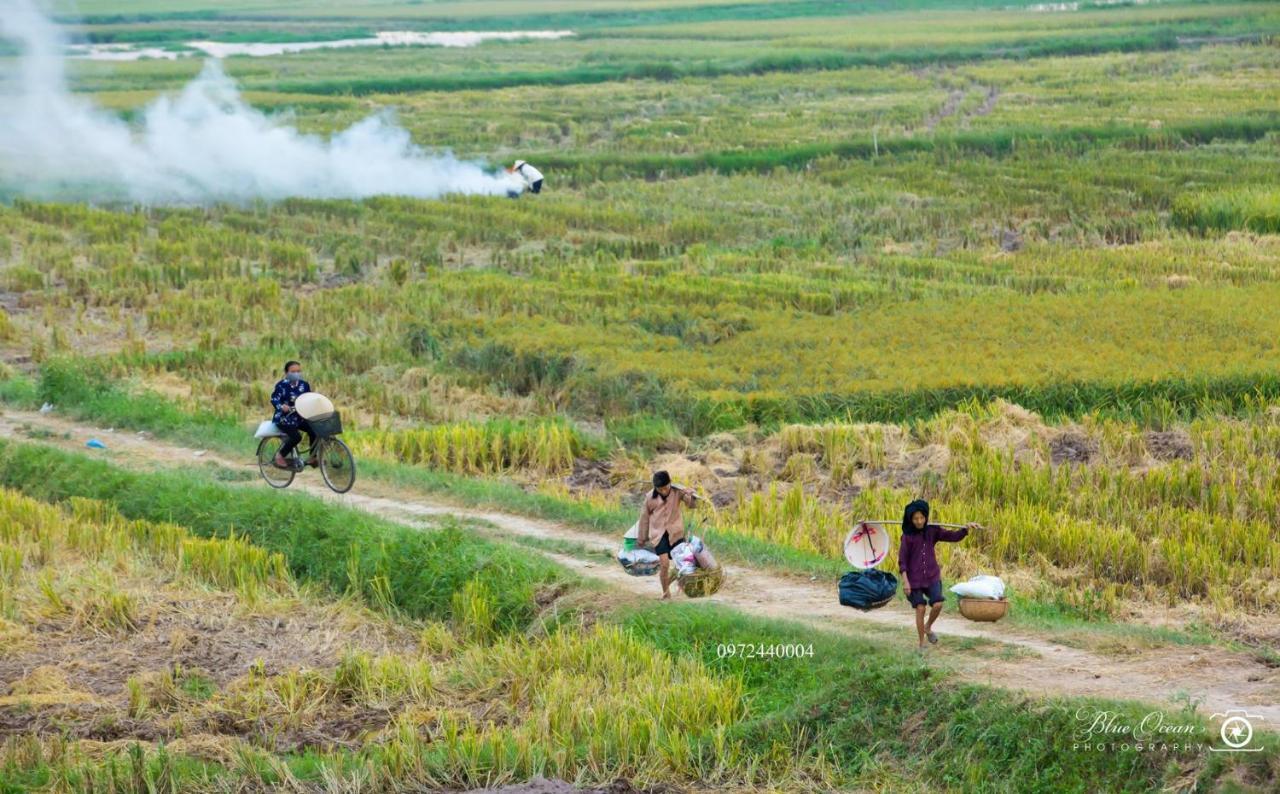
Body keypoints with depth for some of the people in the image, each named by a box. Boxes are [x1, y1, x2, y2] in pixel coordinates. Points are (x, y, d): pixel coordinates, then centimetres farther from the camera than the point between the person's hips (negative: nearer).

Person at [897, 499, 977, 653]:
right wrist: (905, 581, -14)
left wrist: (967, 528, -20)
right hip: (914, 578, -2)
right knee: (920, 609, -3)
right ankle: (922, 644, 11)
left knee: (937, 605, -13)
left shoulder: (932, 531, 1)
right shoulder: (907, 536, -7)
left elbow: (953, 536, -3)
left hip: (932, 576, 2)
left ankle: (928, 627, 17)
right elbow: (902, 560, -7)